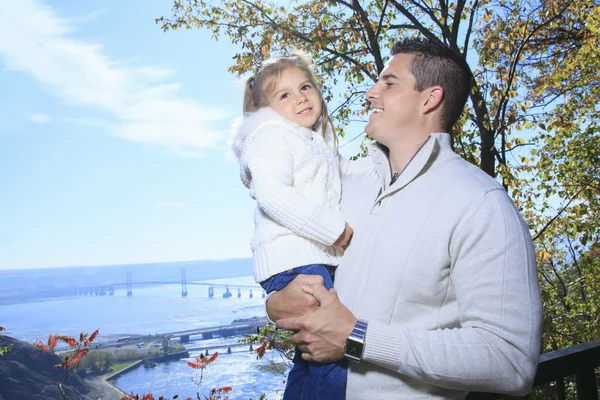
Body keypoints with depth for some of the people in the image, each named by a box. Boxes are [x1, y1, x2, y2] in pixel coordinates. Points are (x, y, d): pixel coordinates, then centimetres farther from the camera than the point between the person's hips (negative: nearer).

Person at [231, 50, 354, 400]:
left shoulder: (318, 142, 23)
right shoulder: (271, 136, -5)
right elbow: (272, 194, -22)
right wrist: (336, 230, -20)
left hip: (322, 259, 10)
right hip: (293, 259, -9)